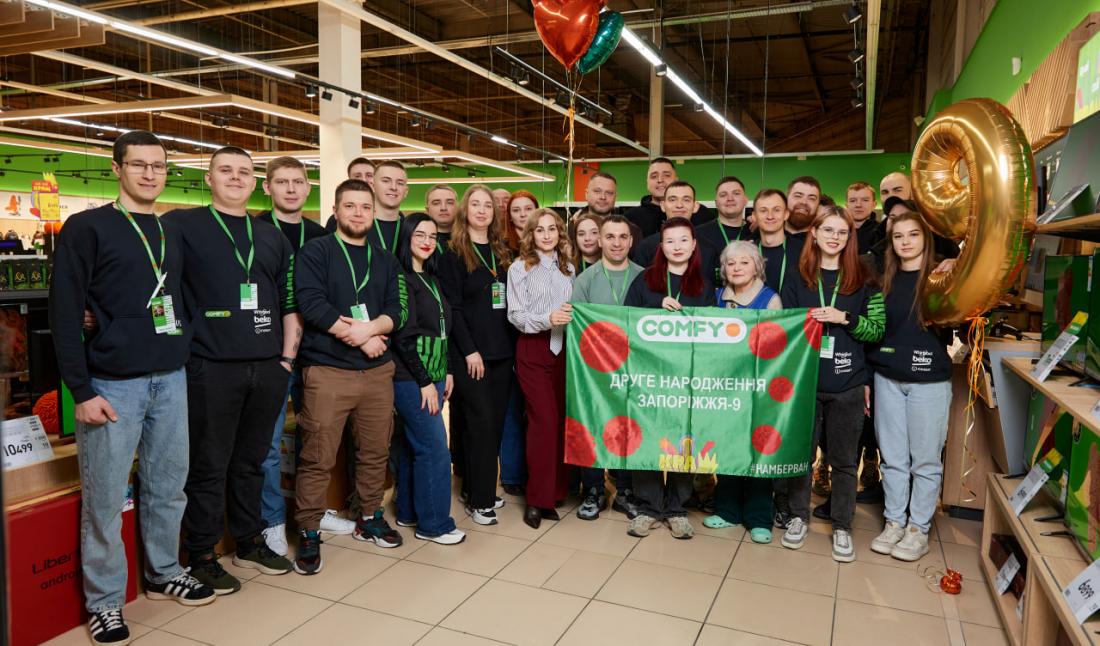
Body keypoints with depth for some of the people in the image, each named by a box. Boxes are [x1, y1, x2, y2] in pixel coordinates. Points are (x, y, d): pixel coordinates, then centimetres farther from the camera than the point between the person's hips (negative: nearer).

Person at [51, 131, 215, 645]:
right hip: (112, 385, -5)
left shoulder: (173, 234, 12)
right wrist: (81, 391, -12)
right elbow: (64, 314, -8)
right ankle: (104, 601, 20)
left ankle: (164, 573, 32)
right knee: (105, 500, 5)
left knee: (168, 487, 14)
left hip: (170, 381, 5)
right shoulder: (87, 228, -5)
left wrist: (183, 356, 9)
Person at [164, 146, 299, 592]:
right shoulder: (181, 226, 1)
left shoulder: (273, 238, 15)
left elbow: (290, 303, 15)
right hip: (211, 368, -4)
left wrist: (288, 356, 8)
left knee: (251, 461, 15)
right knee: (209, 466, 5)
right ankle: (201, 555, 19)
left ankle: (249, 542, 29)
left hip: (268, 368, 4)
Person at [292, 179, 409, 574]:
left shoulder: (385, 261, 14)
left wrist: (369, 327, -17)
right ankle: (308, 533, 12)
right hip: (327, 371, -5)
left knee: (375, 452, 13)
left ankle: (369, 518, 30)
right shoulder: (315, 252, -1)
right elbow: (311, 305, -14)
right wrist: (360, 337, -12)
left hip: (378, 370, 5)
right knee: (317, 459, -1)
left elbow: (397, 309, 4)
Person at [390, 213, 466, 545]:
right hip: (411, 378, -8)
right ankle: (434, 524, 5)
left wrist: (447, 372, 11)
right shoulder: (401, 278, -11)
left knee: (414, 445, 15)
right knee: (435, 449, -6)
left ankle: (408, 512, 26)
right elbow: (403, 336, -16)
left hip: (432, 376, 8)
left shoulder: (432, 279, 15)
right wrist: (424, 382, -16)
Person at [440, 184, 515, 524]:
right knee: (480, 422, -5)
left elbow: (510, 302, 15)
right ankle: (478, 500, 5)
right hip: (471, 353, -5)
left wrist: (513, 344, 7)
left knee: (495, 422, 8)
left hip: (503, 351, 6)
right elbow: (453, 306, -9)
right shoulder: (453, 254, -2)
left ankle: (479, 489, 21)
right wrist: (470, 350, -15)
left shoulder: (502, 253, 15)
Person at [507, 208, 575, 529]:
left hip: (563, 349, 4)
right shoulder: (520, 268, -1)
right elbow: (515, 315, -8)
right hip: (533, 349, -4)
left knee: (561, 419, 4)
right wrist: (547, 319, -22)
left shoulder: (568, 268, 12)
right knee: (544, 420, -8)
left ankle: (554, 491, 18)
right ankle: (537, 499, 3)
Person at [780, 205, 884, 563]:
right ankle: (799, 516, 29)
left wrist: (844, 318, -15)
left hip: (848, 386, 0)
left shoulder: (863, 279, 2)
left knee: (844, 460, 9)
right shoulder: (798, 278, 4)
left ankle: (842, 527, 24)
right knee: (800, 452, 10)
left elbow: (877, 330, -2)